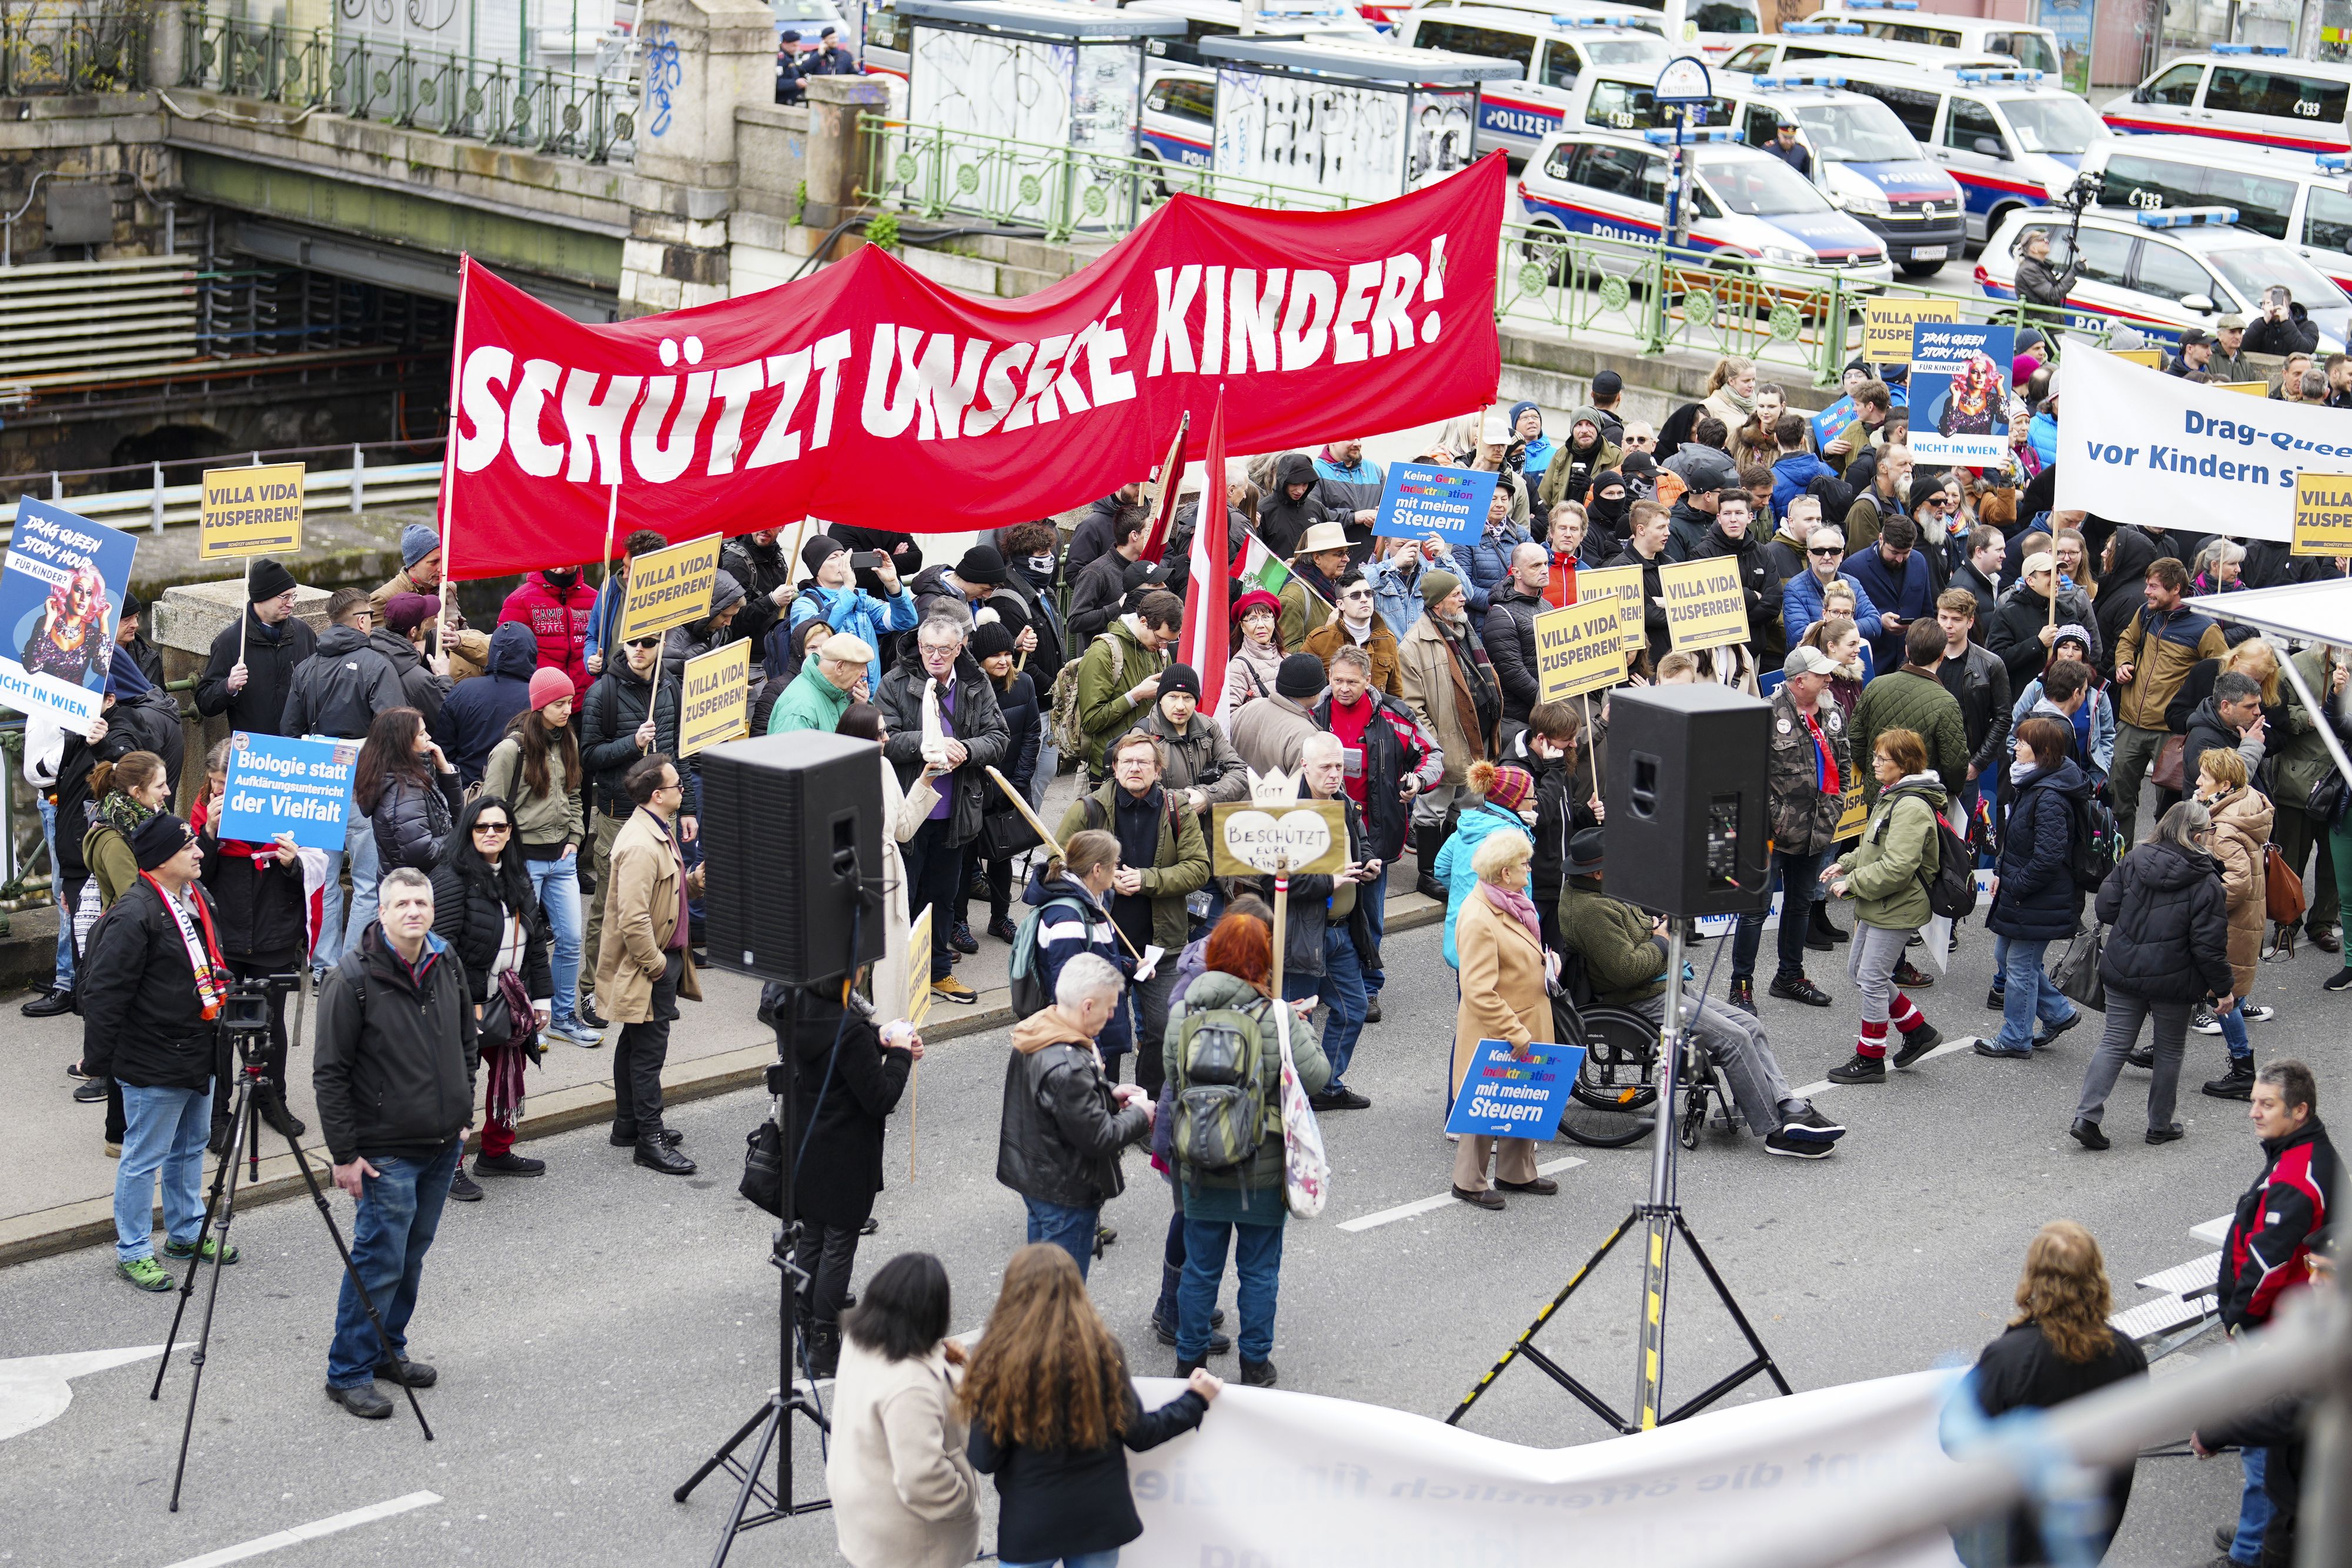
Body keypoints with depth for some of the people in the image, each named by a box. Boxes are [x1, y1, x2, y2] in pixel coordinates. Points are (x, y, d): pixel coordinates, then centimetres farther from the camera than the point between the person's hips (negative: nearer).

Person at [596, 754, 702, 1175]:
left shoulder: (661, 831, 9)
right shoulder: (640, 845, -26)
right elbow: (633, 919, -28)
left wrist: (692, 881, 4)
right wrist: (656, 965, -20)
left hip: (664, 957, 11)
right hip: (648, 966, -11)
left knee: (635, 1044, 20)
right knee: (648, 1050, -2)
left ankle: (629, 1125, 32)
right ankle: (650, 1140, 5)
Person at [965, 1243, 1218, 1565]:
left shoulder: (1000, 1360, -16)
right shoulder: (1103, 1349, -9)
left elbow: (985, 1460, -14)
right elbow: (1138, 1434, -2)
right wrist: (1196, 1401, 12)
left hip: (1030, 1525, -3)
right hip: (1100, 1516, 3)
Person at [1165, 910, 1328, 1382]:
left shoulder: (1182, 1013, -7)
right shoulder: (1276, 1018, -17)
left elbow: (1173, 1078, 3)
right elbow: (1316, 1076, -11)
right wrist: (1303, 1029, 4)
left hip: (1200, 1168, 2)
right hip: (1262, 1171, -2)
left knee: (1200, 1268, 16)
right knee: (1259, 1269, 13)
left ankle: (1189, 1361, 26)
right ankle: (1256, 1364, 23)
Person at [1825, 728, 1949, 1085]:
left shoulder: (1912, 807, -23)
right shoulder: (1892, 797, 12)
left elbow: (1898, 867, -29)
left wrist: (1853, 883, -21)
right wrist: (1846, 865, 9)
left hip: (1896, 910, -11)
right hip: (1877, 908, 11)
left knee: (1872, 979, -3)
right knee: (1858, 972, 18)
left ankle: (1870, 1059, 9)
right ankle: (1918, 1029, 28)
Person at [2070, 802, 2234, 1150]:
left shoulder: (2133, 860, -3)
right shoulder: (2206, 884, -14)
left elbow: (2105, 908, 0)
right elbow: (2209, 946, -14)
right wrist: (2224, 988, -2)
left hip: (2122, 972, 4)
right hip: (2172, 981, -3)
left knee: (2115, 1043, 10)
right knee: (2170, 1052, 14)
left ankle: (2086, 1116, -2)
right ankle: (2160, 1125, 24)